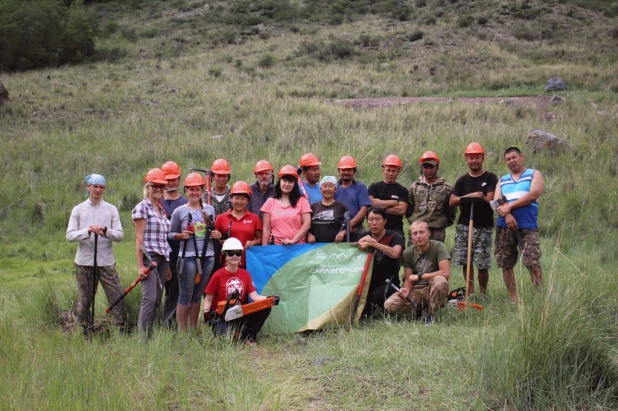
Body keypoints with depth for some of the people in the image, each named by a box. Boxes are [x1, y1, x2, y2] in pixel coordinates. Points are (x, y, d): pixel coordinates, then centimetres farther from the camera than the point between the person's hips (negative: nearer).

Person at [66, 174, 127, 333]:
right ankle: (85, 333, 15)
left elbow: (119, 235, 1)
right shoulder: (78, 209, 7)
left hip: (106, 262, 0)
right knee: (84, 301, 5)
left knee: (118, 298, -8)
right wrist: (88, 231, -17)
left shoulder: (111, 209, 8)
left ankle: (121, 331, -3)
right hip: (84, 262, 0)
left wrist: (105, 231, -18)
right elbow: (70, 235, -1)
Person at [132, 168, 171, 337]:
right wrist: (140, 265, -14)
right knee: (150, 298, -15)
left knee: (157, 299, 6)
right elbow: (139, 238, -9)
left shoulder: (161, 209, 18)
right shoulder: (142, 208, -5)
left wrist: (168, 265, 17)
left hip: (162, 259, 8)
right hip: (149, 257, -8)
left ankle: (149, 334, 11)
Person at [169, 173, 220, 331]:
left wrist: (217, 235, 2)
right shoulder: (179, 211, 1)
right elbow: (171, 234, 3)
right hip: (188, 257, -4)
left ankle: (193, 330, 17)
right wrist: (180, 235, -17)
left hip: (208, 256, 4)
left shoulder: (210, 209, 12)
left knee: (198, 295, 10)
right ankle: (181, 331, 1)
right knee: (186, 296, -4)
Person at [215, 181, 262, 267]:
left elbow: (260, 239, 12)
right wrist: (223, 242, -8)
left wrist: (253, 242, -8)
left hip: (248, 263, 0)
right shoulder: (221, 218, 8)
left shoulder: (254, 218, 10)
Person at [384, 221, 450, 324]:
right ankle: (418, 308, 8)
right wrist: (406, 290, -24)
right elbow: (408, 280, 0)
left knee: (439, 281, -39)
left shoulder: (438, 247, -11)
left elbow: (446, 273, -23)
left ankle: (431, 314, -12)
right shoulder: (408, 253, 0)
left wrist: (419, 276, -17)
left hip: (433, 291, -3)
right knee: (389, 305, -22)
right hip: (416, 291, 3)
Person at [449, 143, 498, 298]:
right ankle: (469, 292, 13)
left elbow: (489, 198, -12)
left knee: (482, 264, -4)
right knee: (465, 261, 3)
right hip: (464, 225, 3)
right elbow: (451, 202, 1)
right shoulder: (462, 180, 11)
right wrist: (469, 196, -15)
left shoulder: (490, 178, 2)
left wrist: (464, 199, -6)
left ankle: (483, 293, 11)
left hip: (483, 227, -3)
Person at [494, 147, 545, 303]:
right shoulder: (502, 180, 19)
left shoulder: (534, 174, 8)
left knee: (533, 263, -14)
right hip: (504, 226, 5)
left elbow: (533, 195, -9)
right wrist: (506, 214, -16)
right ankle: (514, 299, 11)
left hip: (527, 226, -5)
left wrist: (509, 206, -10)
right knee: (505, 264, 3)